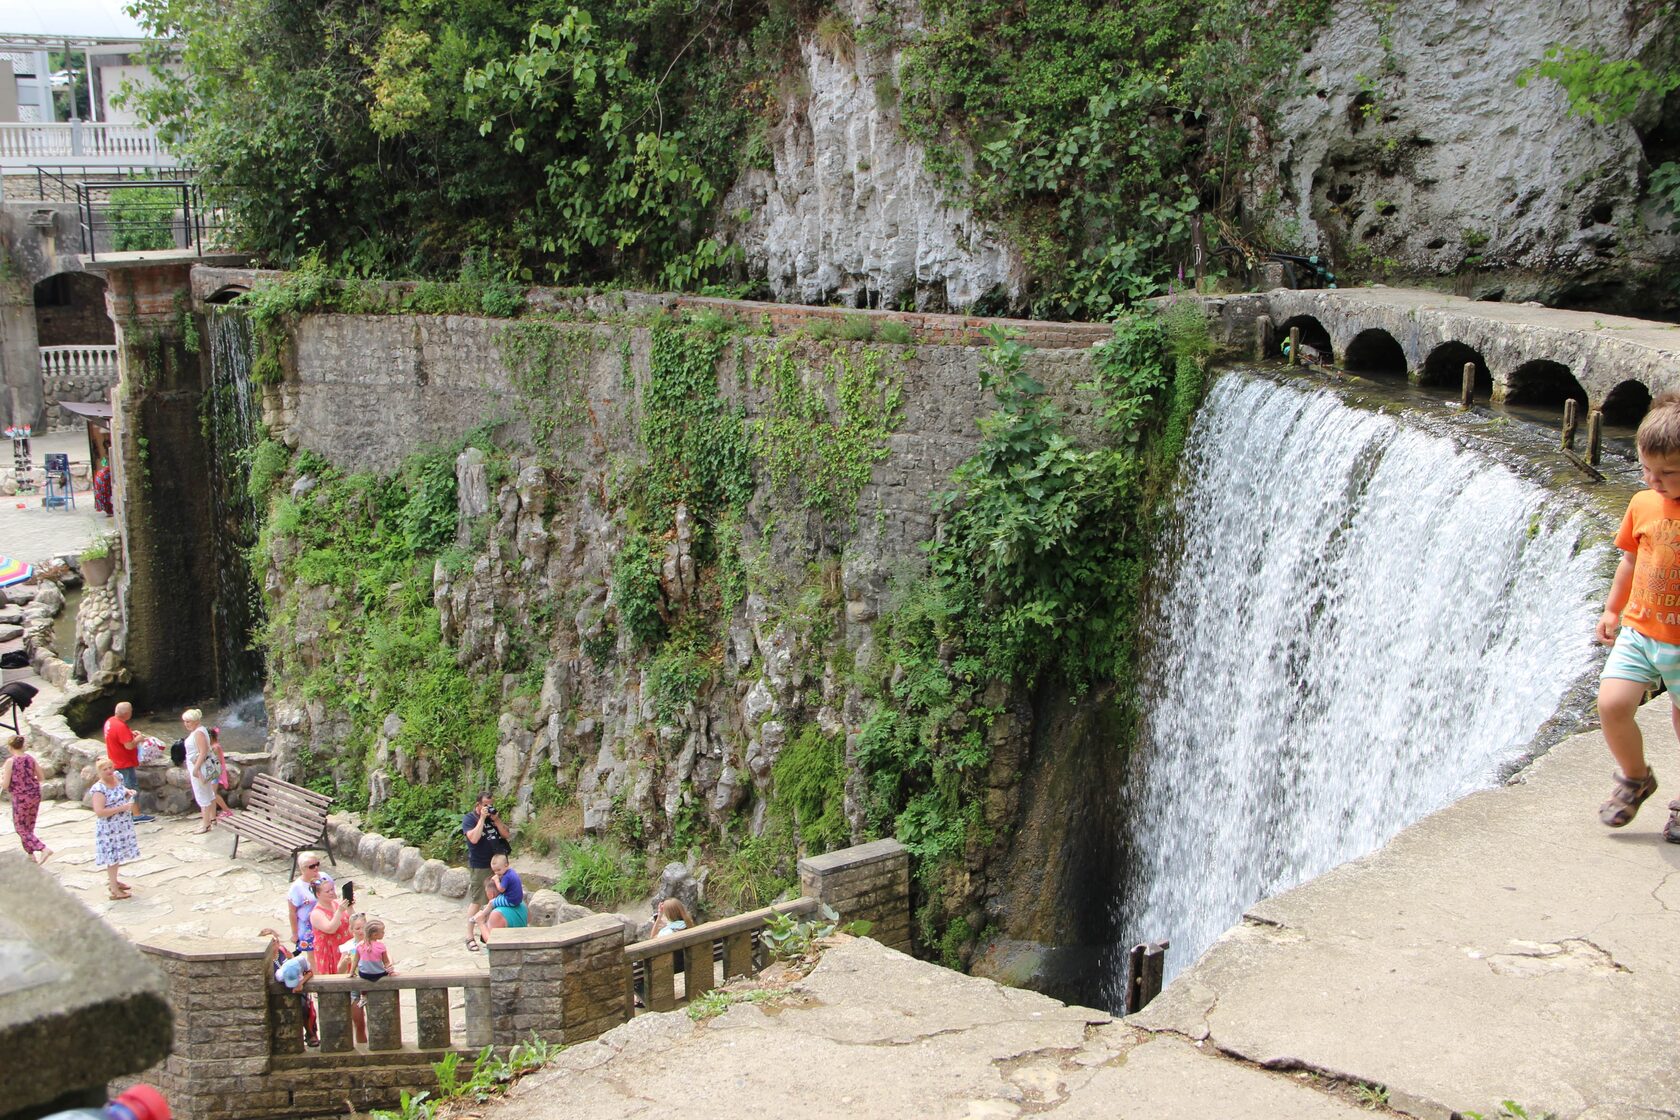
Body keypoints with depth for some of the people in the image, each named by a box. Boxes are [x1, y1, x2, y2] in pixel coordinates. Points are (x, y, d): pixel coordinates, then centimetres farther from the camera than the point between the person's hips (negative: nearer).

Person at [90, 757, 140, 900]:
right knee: (112, 857, -1)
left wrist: (128, 792, 1)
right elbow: (99, 812, -29)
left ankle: (114, 881, 35)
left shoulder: (117, 778, 1)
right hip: (109, 828, -8)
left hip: (123, 825, 8)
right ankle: (114, 890, 7)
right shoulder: (99, 789, -22)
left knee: (118, 855, 19)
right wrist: (122, 808, -27)